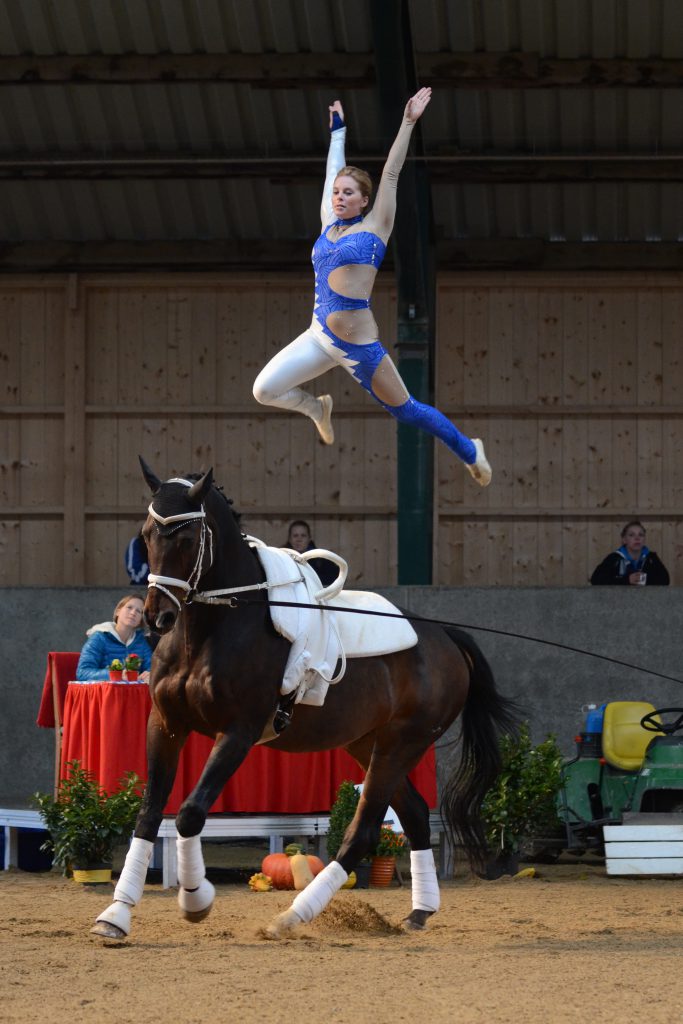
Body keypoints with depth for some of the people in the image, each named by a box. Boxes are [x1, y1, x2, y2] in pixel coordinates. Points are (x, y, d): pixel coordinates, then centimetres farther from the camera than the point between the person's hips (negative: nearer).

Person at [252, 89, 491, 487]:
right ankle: (317, 408, 22)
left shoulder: (373, 228, -1)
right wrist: (338, 129, 32)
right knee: (264, 390, -9)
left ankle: (470, 450, 28)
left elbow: (391, 174, -2)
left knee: (405, 409, 6)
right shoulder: (329, 223, 13)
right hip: (319, 336, 5)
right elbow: (333, 171, 23)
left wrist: (408, 123, -2)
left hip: (359, 344, -5)